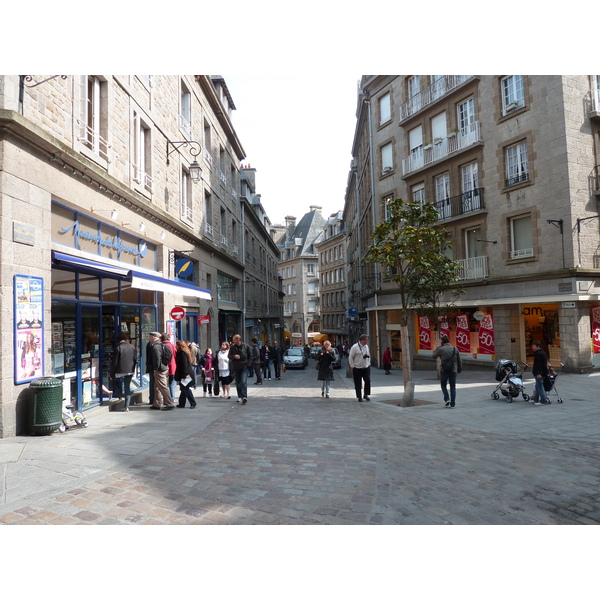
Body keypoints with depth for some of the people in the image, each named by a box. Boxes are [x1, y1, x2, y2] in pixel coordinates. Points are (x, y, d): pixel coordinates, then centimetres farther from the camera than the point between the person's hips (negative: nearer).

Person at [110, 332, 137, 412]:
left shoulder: (118, 347, -10)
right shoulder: (132, 347, 2)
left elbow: (115, 362, -8)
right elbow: (135, 360, 7)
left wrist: (111, 374, -2)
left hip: (120, 371, -4)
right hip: (130, 371, 4)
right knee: (128, 388, 7)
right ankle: (126, 407, 6)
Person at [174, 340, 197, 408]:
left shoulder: (182, 353, -15)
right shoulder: (183, 353, 16)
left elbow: (184, 365, -20)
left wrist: (184, 375, -21)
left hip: (185, 374, -10)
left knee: (186, 389, -6)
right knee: (183, 389, 13)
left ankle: (193, 403, -3)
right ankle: (181, 404, 19)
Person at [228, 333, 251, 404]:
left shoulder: (246, 346, -3)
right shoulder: (232, 347, 1)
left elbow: (250, 356, 6)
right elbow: (229, 356, 5)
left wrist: (248, 363, -4)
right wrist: (234, 356, -15)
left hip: (244, 367, -3)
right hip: (236, 367, 3)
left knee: (244, 382, -15)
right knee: (238, 383, 10)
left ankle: (244, 397, -20)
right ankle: (240, 397, 23)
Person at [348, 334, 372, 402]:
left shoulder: (366, 346, 8)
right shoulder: (355, 347, -10)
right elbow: (350, 357, -7)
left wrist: (369, 363, 14)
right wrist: (352, 366, -7)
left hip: (366, 368, 4)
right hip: (357, 368, -4)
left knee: (368, 381, -7)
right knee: (358, 383, 3)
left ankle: (366, 395, 9)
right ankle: (359, 397, 15)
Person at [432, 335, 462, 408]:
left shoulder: (441, 349, -8)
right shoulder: (455, 349, 3)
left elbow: (433, 356, 6)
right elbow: (459, 361, 9)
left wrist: (438, 347, 10)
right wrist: (459, 369, 22)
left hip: (444, 370, -3)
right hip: (453, 370, 3)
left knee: (443, 385, 15)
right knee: (453, 387, 8)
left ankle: (447, 399, -2)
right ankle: (452, 404, 6)